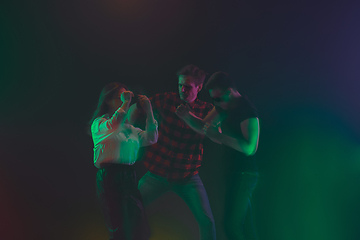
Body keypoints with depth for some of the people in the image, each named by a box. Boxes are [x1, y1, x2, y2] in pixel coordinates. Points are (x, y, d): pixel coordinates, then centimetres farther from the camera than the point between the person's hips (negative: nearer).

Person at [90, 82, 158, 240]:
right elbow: (112, 127, -21)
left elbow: (151, 139, 11)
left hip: (129, 178, 6)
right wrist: (125, 103, -16)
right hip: (110, 178, -5)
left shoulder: (128, 128, 20)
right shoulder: (99, 123, 3)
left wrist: (149, 112, 3)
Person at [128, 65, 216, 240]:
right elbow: (136, 108, 8)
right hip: (158, 173, 1)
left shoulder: (206, 110, -2)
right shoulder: (167, 100, -2)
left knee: (207, 221, -8)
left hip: (188, 176, 0)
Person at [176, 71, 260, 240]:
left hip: (244, 174, -9)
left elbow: (250, 148, -26)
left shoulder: (247, 111, -19)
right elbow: (203, 127, 13)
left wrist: (220, 136, -29)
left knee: (231, 224, -11)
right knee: (244, 224, 15)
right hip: (232, 171, 9)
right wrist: (187, 117, -5)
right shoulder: (224, 105, 8)